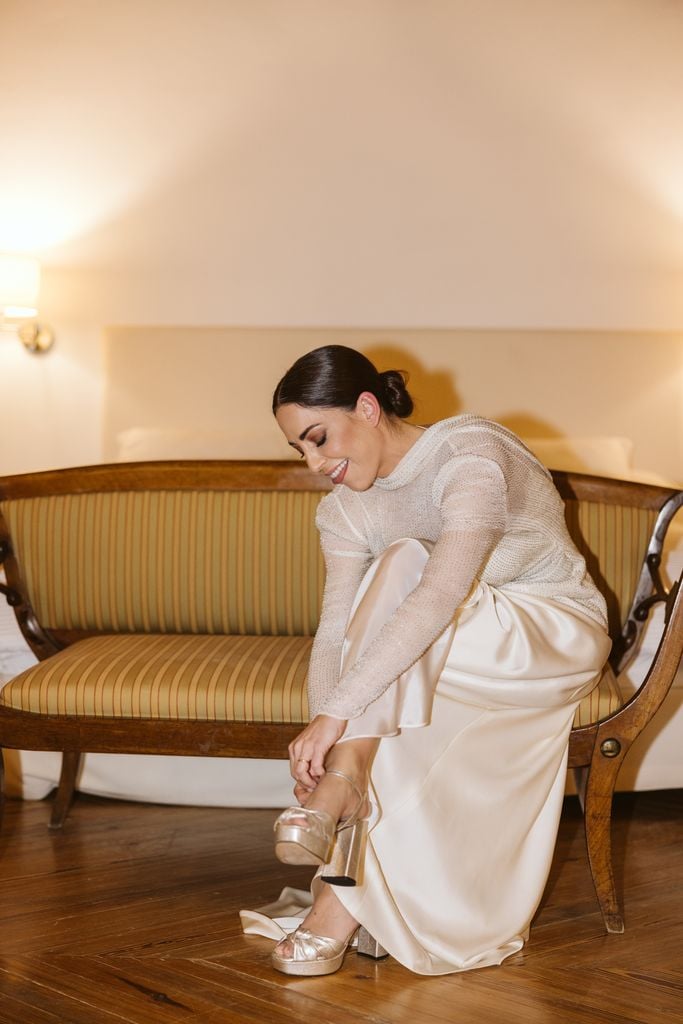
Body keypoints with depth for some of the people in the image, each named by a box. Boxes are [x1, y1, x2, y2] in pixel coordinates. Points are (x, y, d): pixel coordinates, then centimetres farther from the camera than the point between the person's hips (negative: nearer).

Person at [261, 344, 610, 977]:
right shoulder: (344, 510, -3)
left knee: (400, 564, -33)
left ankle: (344, 783, -33)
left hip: (559, 634, -6)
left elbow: (439, 598, -40)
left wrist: (335, 713, -45)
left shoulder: (470, 450, -27)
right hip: (460, 659, 6)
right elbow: (334, 634, -12)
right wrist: (318, 743, -30)